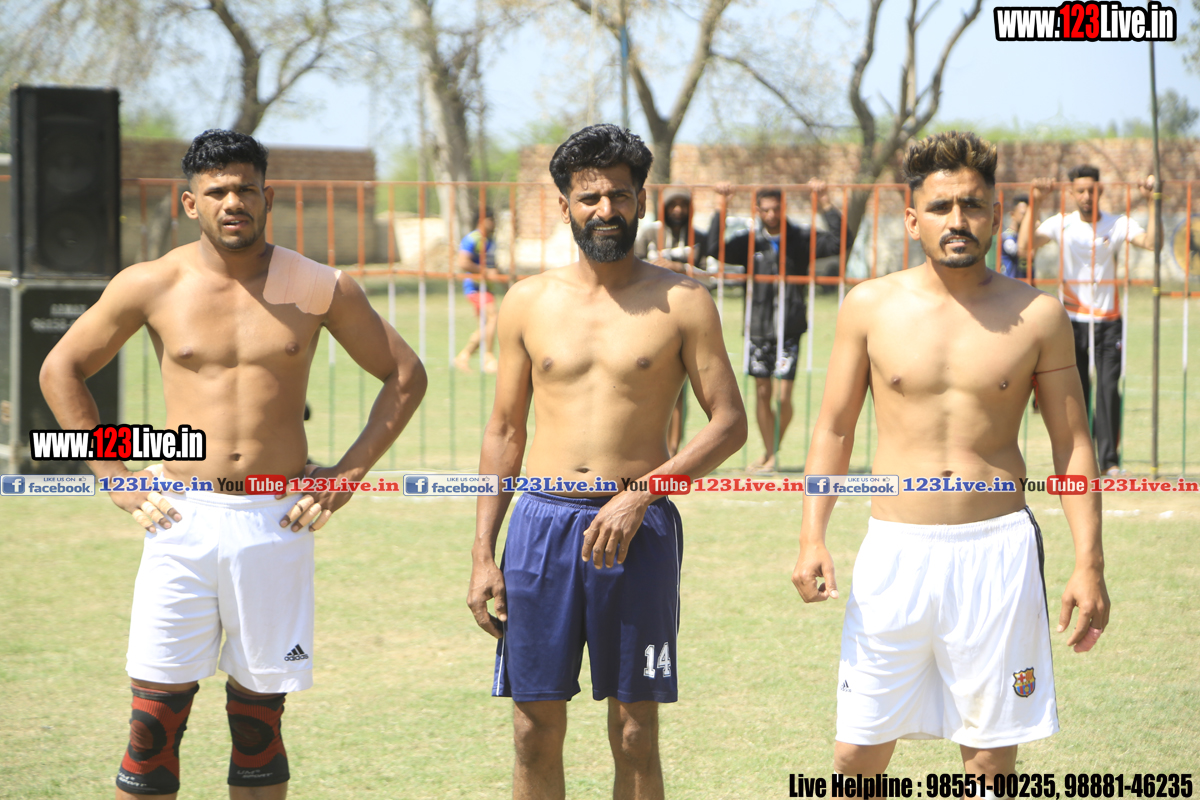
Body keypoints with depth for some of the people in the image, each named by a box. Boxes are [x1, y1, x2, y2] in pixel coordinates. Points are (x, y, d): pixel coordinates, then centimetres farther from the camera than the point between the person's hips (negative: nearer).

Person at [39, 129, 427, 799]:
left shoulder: (319, 289, 1)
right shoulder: (152, 286, 1)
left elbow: (406, 375, 11)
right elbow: (61, 371, 11)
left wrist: (348, 475, 3)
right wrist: (115, 477, 4)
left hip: (276, 524, 0)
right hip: (182, 518, 0)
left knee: (260, 713, 6)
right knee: (155, 716, -3)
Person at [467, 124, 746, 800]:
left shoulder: (681, 301, 1)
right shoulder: (529, 302, 9)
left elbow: (730, 423, -1)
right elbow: (505, 432, 13)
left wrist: (640, 494, -13)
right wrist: (483, 554, 7)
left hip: (637, 529, -2)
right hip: (542, 522, 2)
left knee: (635, 736, 2)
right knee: (536, 730, 3)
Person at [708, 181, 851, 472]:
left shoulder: (801, 238, 1)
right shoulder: (749, 241, 4)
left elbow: (842, 241, -5)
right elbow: (716, 248, -8)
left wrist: (825, 202, -10)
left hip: (789, 330, -2)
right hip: (759, 329, 2)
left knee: (783, 396, -6)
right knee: (762, 394, 6)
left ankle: (775, 451, 14)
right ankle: (769, 454, 18)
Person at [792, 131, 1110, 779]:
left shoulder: (1037, 316, 1)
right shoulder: (870, 307, 3)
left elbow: (1072, 446, 6)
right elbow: (834, 429, 10)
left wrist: (1088, 564, -1)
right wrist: (812, 538, -1)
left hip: (998, 551, -1)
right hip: (895, 552, 1)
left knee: (991, 757, 2)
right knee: (857, 755, -1)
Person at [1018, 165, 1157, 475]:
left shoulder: (1118, 225, 0)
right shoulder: (1061, 224, -1)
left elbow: (1150, 241, -15)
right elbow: (1025, 244, -14)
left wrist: (1150, 202, -19)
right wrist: (1034, 204, -20)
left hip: (1108, 320, 0)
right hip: (1073, 319, 0)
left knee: (1109, 389, -8)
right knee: (1076, 391, 1)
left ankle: (1110, 458, -3)